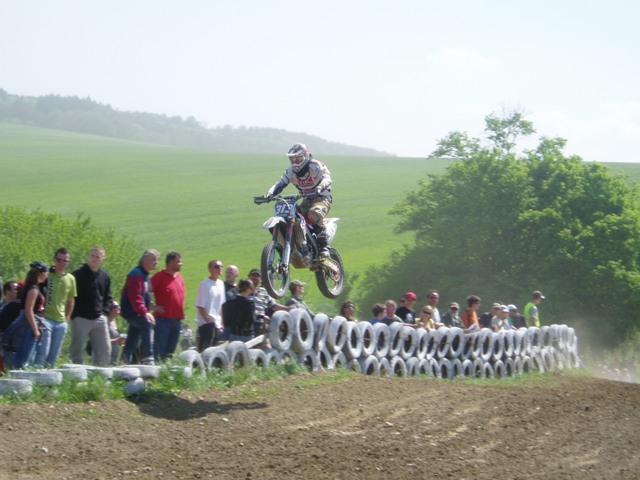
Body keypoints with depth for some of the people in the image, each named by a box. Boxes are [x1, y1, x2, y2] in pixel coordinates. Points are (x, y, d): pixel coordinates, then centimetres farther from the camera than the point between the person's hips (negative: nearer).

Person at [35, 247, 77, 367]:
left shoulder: (70, 279, 11)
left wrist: (67, 318, 12)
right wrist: (39, 315, -6)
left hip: (61, 322, 5)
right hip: (46, 319, -5)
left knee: (54, 355, 6)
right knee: (43, 352, -14)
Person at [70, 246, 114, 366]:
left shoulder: (105, 276, 11)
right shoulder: (78, 274, -6)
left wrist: (105, 312, 6)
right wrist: (74, 315, -10)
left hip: (99, 319, 5)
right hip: (81, 319, -5)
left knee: (105, 349, 4)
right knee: (76, 350, -2)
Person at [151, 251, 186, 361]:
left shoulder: (180, 278, 15)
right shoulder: (159, 276, -6)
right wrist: (154, 307, -11)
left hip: (177, 319, 7)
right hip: (163, 318, -7)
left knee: (171, 350, 9)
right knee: (159, 349, -6)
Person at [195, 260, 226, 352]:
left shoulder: (221, 284, 12)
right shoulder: (205, 284, -9)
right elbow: (200, 305, -12)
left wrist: (221, 322, 11)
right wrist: (207, 320, -15)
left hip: (217, 324, 7)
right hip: (207, 323, -7)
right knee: (205, 350, -10)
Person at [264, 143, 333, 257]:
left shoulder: (316, 166, -13)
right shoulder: (291, 170, 5)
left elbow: (327, 178, -29)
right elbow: (281, 183, -2)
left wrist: (320, 187, -52)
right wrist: (269, 194, -23)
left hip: (322, 197, -7)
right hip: (307, 200, 7)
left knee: (314, 214, -37)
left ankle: (324, 246, -33)